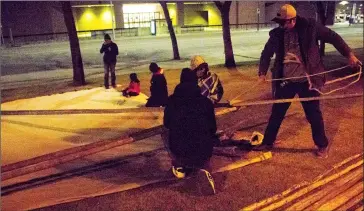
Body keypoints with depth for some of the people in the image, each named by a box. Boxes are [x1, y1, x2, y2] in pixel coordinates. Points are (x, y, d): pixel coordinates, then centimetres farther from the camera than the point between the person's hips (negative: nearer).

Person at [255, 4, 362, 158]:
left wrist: (349, 54, -1)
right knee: (277, 113, 9)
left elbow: (332, 37, 1)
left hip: (307, 80, -2)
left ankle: (322, 145, 29)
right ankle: (267, 142, 26)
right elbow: (266, 53, 10)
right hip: (285, 81, 2)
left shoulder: (309, 27, -8)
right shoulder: (277, 34, -2)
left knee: (313, 114, 9)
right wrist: (262, 73, 0)